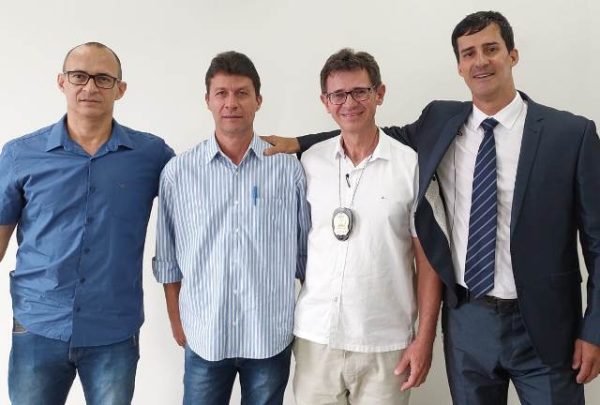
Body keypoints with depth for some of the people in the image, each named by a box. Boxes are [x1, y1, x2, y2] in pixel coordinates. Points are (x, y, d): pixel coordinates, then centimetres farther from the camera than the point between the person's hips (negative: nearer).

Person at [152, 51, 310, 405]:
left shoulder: (290, 168, -4)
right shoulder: (178, 172, -3)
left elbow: (307, 251, 3)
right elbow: (168, 258, 4)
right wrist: (177, 321, 6)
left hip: (272, 336, 0)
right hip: (204, 336, 0)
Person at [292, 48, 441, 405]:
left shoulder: (412, 165, -6)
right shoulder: (308, 162, 1)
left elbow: (428, 259, -3)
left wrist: (425, 338, -4)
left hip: (385, 344, -2)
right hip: (314, 337, 2)